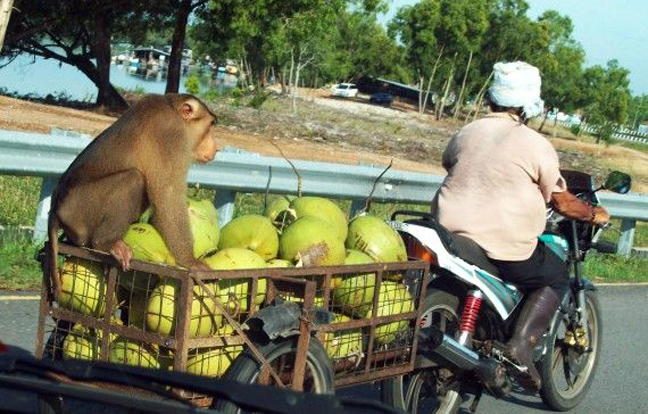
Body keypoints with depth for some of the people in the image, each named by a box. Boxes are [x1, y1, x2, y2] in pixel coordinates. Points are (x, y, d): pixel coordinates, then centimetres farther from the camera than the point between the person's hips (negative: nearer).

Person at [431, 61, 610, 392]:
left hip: (451, 231, 6)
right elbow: (562, 202, 0)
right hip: (506, 247, -6)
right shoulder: (537, 145, -6)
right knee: (556, 278, 16)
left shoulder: (466, 134, 8)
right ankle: (521, 342, -5)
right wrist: (593, 214, 19)